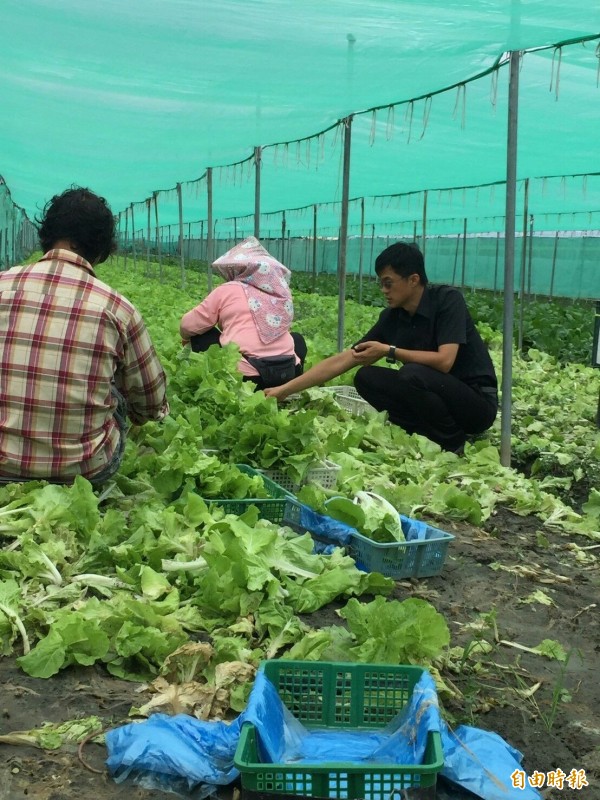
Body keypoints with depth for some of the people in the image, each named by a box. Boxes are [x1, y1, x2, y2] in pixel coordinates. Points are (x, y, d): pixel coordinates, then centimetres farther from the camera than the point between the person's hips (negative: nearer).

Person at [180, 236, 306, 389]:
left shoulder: (227, 290, 1)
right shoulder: (282, 290, 9)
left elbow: (188, 325, 5)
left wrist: (186, 338, 30)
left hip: (243, 375, -3)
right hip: (286, 374, 3)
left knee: (200, 335, 17)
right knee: (297, 339, 33)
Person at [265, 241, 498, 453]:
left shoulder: (447, 300, -16)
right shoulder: (391, 317, -1)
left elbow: (444, 361, -28)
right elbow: (341, 361, -2)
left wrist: (389, 351, -18)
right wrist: (284, 390, -7)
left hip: (477, 400, -6)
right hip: (436, 397, 6)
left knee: (412, 374, -31)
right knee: (367, 377, -7)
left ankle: (451, 442, -10)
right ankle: (427, 435, -5)